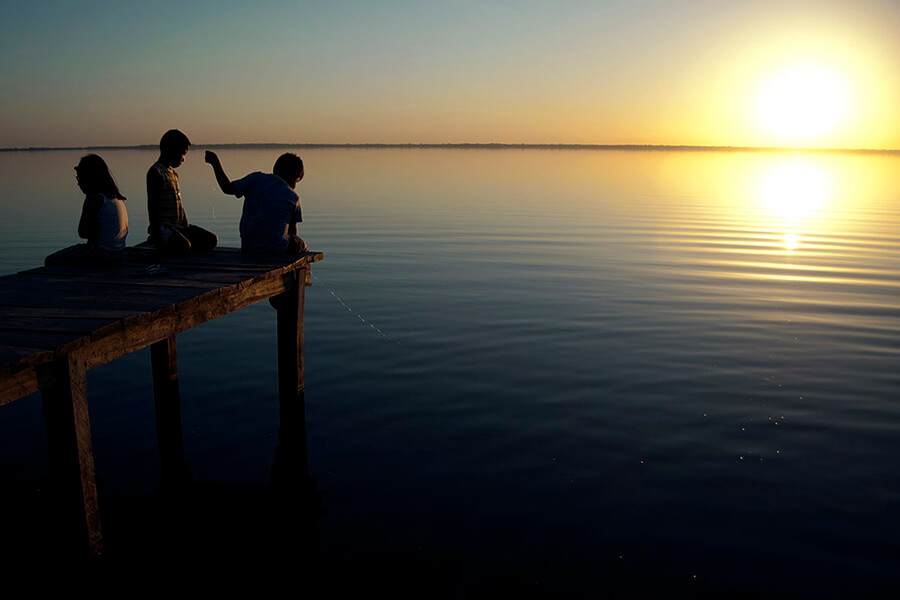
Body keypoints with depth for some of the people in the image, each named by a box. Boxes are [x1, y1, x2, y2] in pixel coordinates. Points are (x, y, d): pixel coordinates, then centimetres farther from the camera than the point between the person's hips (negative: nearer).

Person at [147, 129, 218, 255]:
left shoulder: (173, 173, 19)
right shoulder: (155, 172, -10)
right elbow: (152, 205, -14)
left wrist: (186, 225, 16)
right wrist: (155, 232, -19)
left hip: (180, 226, 9)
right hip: (163, 226, -9)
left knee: (211, 240, -3)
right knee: (183, 247, -32)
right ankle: (156, 240, -5)